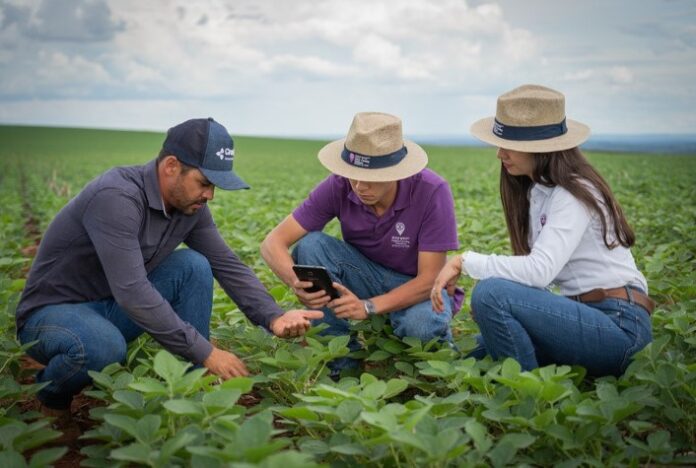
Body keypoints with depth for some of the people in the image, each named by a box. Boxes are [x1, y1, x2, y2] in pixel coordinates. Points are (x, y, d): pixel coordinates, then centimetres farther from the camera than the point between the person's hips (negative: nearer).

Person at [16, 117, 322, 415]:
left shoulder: (190, 205, -6)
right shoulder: (117, 197, -30)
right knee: (103, 347, -39)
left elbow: (228, 265, 0)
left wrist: (274, 318, -17)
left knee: (193, 266, -12)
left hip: (112, 309, 7)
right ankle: (53, 391, -3)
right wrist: (206, 353, -31)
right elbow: (132, 292, -35)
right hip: (53, 313, -7)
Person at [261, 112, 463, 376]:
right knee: (310, 245, -25)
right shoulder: (338, 187, -20)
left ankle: (442, 345, 1)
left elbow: (430, 279, -25)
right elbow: (273, 242, -21)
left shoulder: (432, 192, -27)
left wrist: (368, 306, -39)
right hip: (366, 274, 3)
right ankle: (342, 358, -14)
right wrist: (296, 282, -43)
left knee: (420, 325, -38)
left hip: (416, 287, -3)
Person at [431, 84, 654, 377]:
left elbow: (540, 270, -27)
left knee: (491, 293, -26)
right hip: (584, 314, 9)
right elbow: (539, 268, 11)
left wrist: (465, 262, -21)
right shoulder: (536, 190, 11)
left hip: (619, 327, -9)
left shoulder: (574, 193, -15)